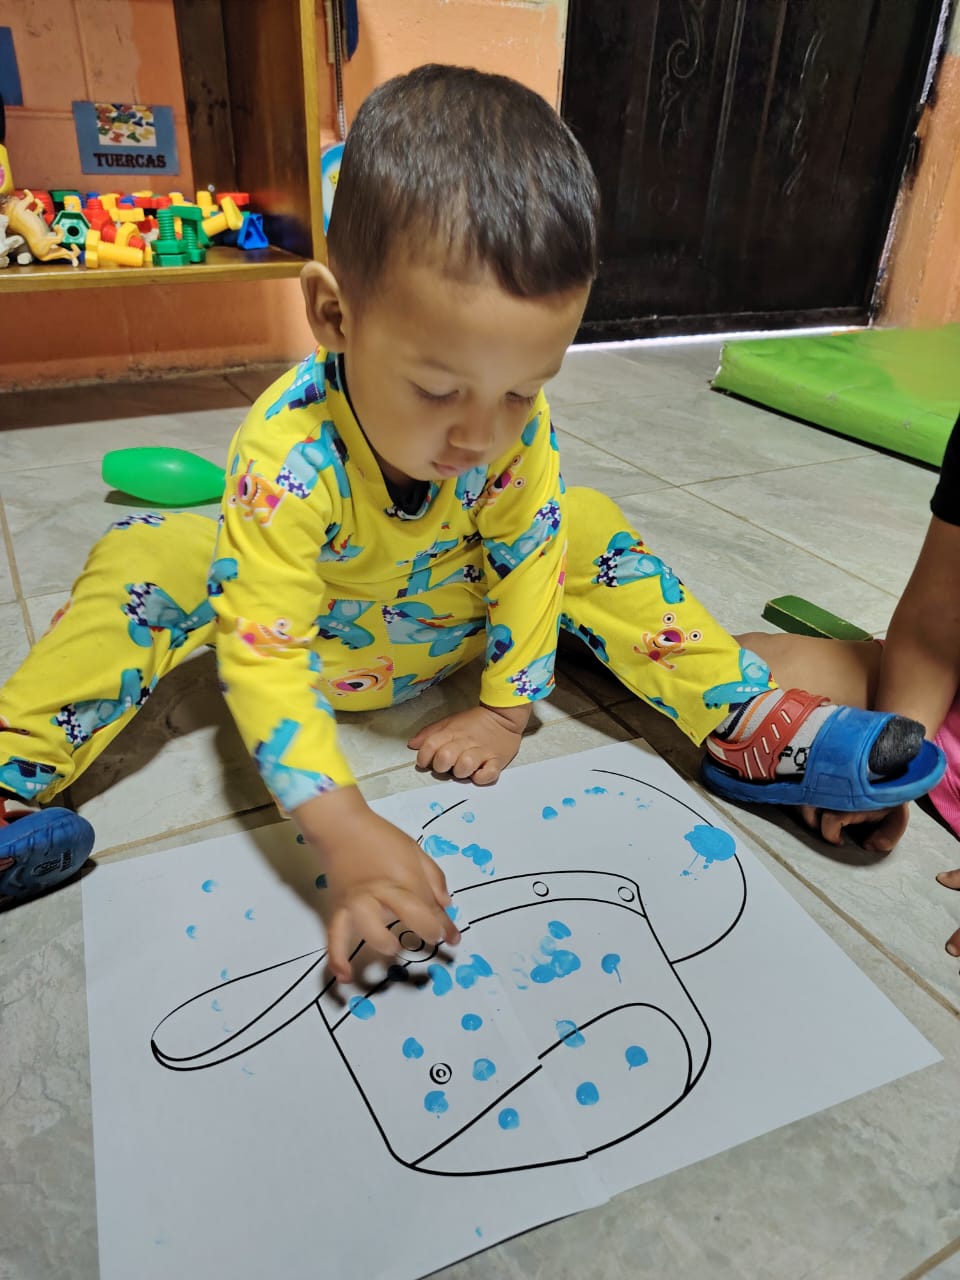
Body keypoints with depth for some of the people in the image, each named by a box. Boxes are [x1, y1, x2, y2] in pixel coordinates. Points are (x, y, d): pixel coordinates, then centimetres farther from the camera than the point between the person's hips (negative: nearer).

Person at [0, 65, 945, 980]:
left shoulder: (518, 424, -25)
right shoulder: (287, 452, -36)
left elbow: (525, 555, -13)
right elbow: (262, 656, -38)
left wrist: (504, 708, -14)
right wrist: (338, 829, -48)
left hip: (453, 626, 3)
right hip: (314, 641, -2)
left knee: (586, 534, -14)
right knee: (142, 565, -23)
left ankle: (744, 723, -12)